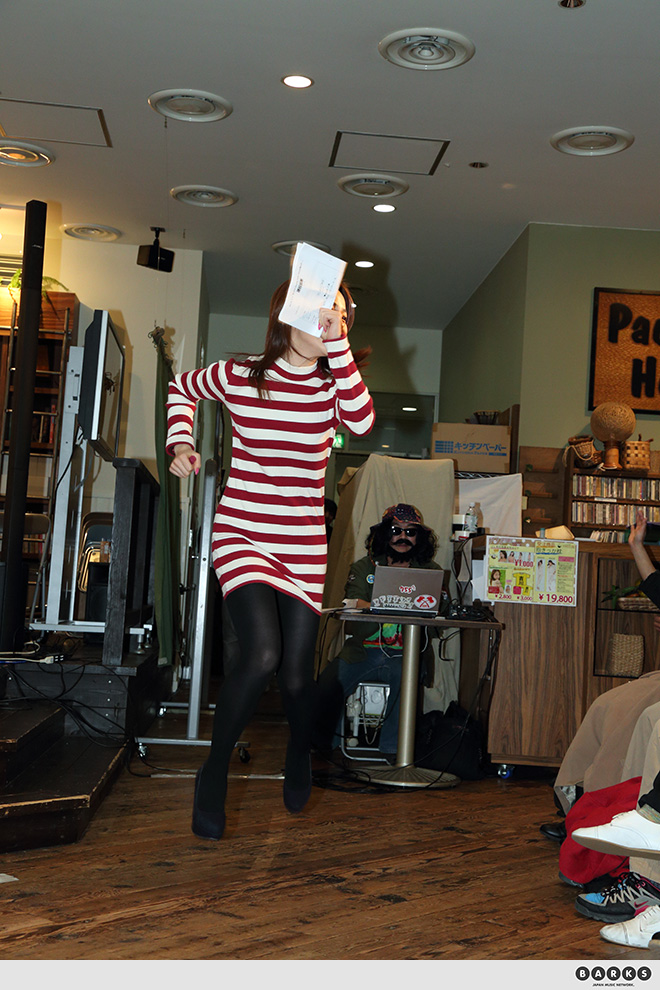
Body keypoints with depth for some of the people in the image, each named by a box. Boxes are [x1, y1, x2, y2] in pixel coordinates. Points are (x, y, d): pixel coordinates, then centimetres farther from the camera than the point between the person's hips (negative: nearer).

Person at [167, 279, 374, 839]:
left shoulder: (333, 384, 0)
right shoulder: (240, 377, -2)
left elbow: (361, 423, -24)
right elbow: (181, 389, 19)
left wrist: (337, 344, -26)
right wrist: (180, 444, 4)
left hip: (303, 545, 2)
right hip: (241, 535, -2)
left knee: (297, 674, 4)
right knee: (262, 656, -22)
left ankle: (298, 760, 40)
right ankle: (214, 773, 2)